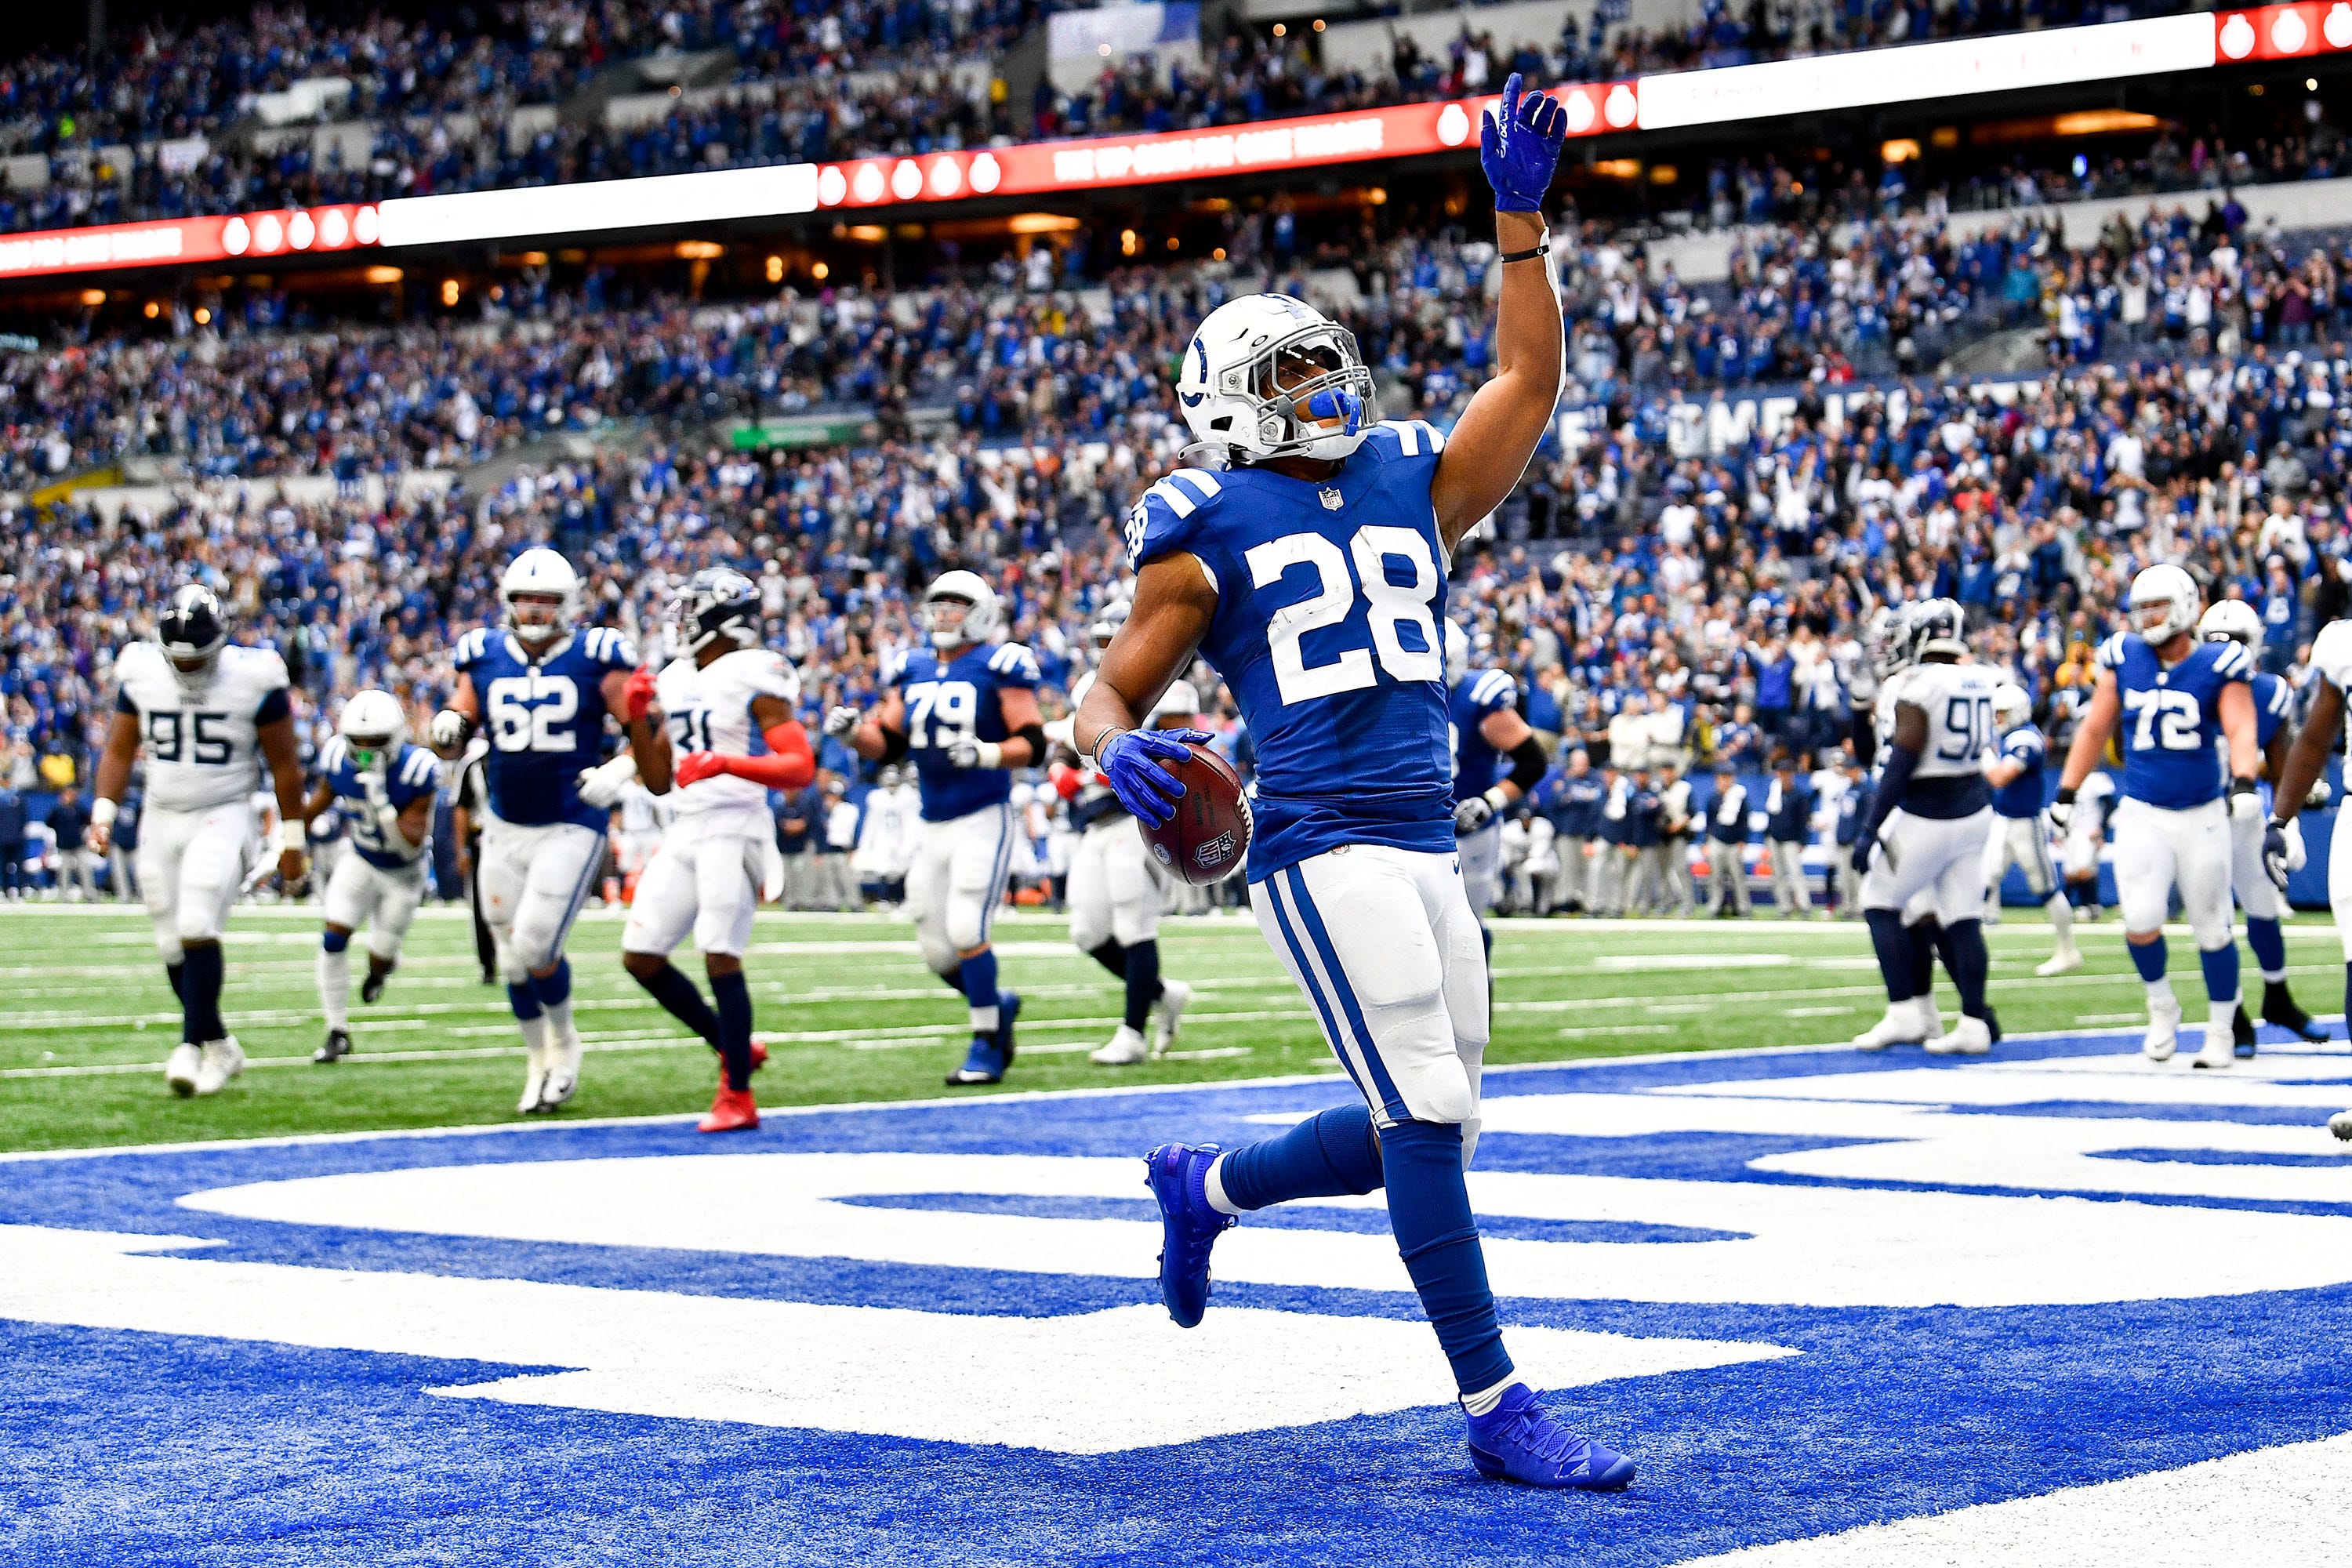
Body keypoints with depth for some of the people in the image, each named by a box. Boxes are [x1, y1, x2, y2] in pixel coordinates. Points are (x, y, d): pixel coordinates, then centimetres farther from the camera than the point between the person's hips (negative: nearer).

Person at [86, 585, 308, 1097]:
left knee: (197, 928, -21)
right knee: (173, 945, 4)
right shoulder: (141, 675, -2)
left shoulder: (254, 680, -10)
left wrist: (292, 839, 2)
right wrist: (103, 813, -4)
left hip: (224, 818, -4)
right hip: (162, 820, 4)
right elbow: (120, 752, 8)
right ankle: (220, 1046, 18)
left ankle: (192, 1045, -17)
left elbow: (284, 763, -2)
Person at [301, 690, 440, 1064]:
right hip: (360, 861, 3)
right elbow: (317, 805, 5)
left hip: (403, 872, -3)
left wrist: (381, 804, -45)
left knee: (380, 957, 1)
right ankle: (338, 1033, 1)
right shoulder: (338, 760, -18)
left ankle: (383, 964, 43)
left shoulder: (415, 771, -30)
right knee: (334, 938, -12)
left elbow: (412, 845, -33)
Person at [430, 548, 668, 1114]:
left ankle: (564, 1043, 14)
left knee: (535, 947, -13)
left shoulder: (595, 658, -6)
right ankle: (538, 1059, 29)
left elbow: (643, 736, -2)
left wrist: (622, 769, -21)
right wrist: (447, 729, -14)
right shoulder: (485, 656, 3)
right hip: (505, 828, 4)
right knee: (511, 956, 8)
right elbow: (459, 718, 9)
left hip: (571, 827, -4)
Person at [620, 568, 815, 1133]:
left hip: (733, 827, -8)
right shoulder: (676, 680, 16)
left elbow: (800, 767, -14)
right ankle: (735, 1049, 18)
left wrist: (725, 763, -25)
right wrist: (639, 720, 7)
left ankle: (738, 1097, -4)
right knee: (640, 956, 4)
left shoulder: (755, 676, -7)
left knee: (720, 955, -13)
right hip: (684, 830, 8)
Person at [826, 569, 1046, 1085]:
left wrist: (987, 754, -28)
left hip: (983, 821, -6)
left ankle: (987, 1046, -3)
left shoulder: (998, 667, -6)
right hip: (933, 826, 6)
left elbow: (1033, 746, -11)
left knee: (966, 932, -15)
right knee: (937, 950, 6)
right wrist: (853, 731, -5)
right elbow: (887, 746, 15)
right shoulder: (914, 671, 12)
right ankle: (998, 1004, 32)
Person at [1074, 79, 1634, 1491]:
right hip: (1324, 847, -7)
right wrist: (1118, 753, -18)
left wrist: (1521, 218, 6)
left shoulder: (1411, 488, 19)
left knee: (1427, 1133, 11)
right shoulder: (1212, 531, 4)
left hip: (1429, 846, 7)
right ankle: (1498, 1410, -6)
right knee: (1429, 1118, -13)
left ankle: (1207, 1186, 36)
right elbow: (1113, 694, 6)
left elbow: (1531, 379, 13)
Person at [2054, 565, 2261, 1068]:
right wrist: (2066, 793, 11)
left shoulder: (2220, 666, -5)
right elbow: (2095, 728, 12)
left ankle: (2221, 1032, 21)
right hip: (2142, 815, 1)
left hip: (2202, 815, -1)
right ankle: (2161, 1005, 12)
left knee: (2211, 928, 5)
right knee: (2141, 919, -15)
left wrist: (2243, 781, -35)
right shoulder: (2124, 659, 3)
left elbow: (2240, 729, -16)